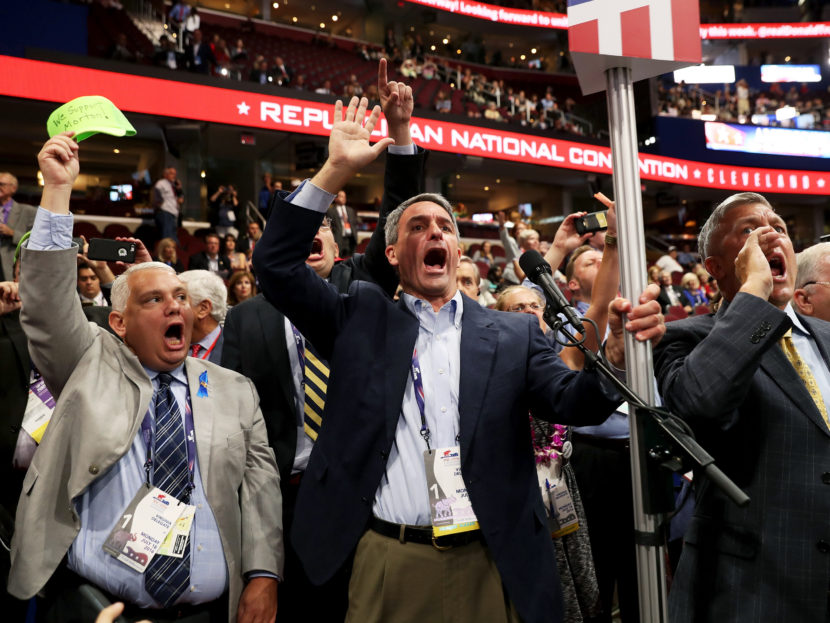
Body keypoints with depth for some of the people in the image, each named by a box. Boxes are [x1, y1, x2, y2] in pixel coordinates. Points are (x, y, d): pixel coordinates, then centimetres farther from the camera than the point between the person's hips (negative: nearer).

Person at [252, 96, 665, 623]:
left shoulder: (513, 334, 7)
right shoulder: (361, 320, 7)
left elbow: (573, 402, -5)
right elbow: (277, 264, 1)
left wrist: (617, 350, -26)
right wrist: (337, 170, -6)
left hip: (490, 566, 1)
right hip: (386, 565, 0)